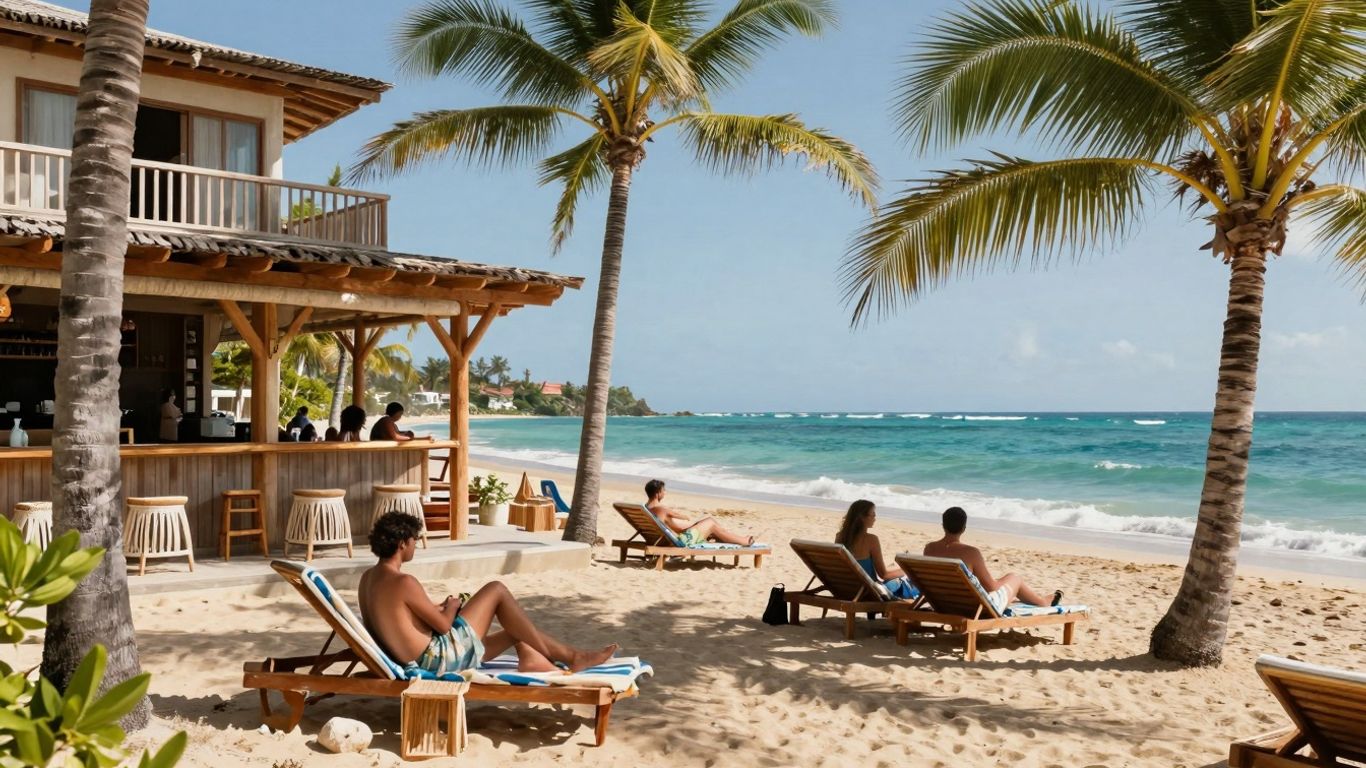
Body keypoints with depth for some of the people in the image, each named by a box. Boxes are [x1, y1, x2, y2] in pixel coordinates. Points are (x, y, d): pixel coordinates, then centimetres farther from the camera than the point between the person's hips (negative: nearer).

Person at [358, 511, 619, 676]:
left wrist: (437, 608, 17)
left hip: (420, 661, 10)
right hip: (438, 659, -10)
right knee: (496, 590, -1)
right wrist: (452, 606, 5)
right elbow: (443, 625, -15)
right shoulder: (403, 583, -21)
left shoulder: (368, 578, 8)